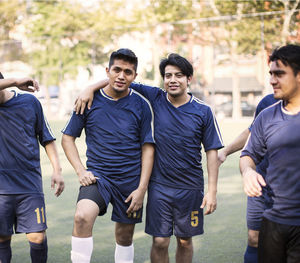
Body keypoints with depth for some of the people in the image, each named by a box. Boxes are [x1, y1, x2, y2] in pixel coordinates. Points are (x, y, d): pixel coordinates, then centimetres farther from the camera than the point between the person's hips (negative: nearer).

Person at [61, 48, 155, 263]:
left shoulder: (141, 105, -1)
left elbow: (148, 148, 2)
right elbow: (68, 137, 7)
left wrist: (142, 188, -4)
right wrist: (80, 170, -6)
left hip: (130, 180, 1)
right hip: (98, 175, -1)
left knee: (125, 237, 11)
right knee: (83, 216, -29)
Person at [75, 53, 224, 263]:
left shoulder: (203, 112, -3)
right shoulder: (154, 98, -2)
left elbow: (212, 151, -1)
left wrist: (212, 191, -5)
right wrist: (91, 89, -11)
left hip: (190, 188, 0)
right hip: (159, 185, 0)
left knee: (185, 241, 11)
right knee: (160, 242, 1)